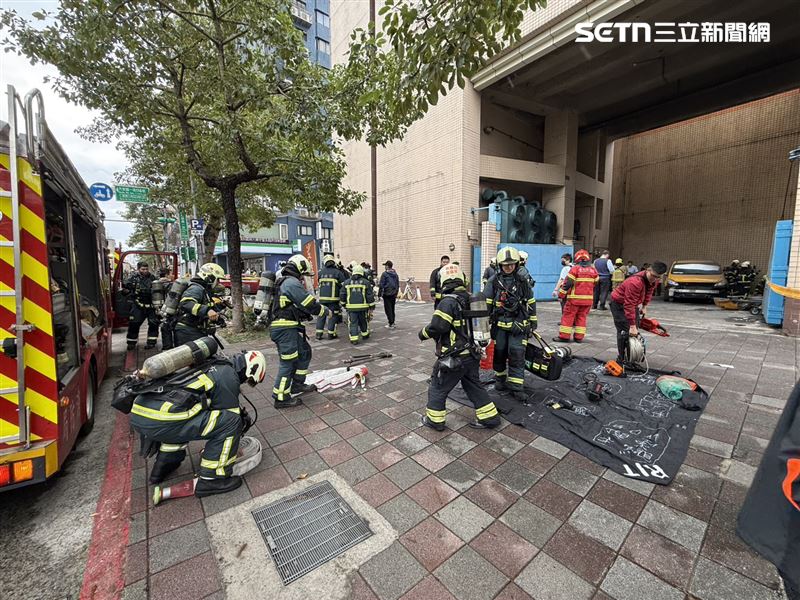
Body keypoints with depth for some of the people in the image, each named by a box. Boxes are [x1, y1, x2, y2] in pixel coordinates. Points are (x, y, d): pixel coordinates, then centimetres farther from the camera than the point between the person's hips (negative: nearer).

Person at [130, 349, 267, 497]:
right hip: (159, 422, -9)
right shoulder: (229, 376, -3)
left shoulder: (211, 364, 22)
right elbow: (231, 414, 5)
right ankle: (211, 479, 5)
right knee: (232, 421, -6)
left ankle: (164, 465, 35)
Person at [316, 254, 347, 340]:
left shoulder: (321, 272, 6)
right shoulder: (337, 272, -6)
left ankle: (319, 334, 15)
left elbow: (319, 283, 14)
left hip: (322, 298, 4)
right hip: (333, 298, -4)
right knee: (333, 316, 5)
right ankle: (331, 334, 9)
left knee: (321, 315, 13)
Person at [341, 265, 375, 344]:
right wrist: (372, 307, 4)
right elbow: (370, 296, -2)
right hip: (363, 307, 0)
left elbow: (342, 295, 8)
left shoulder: (347, 282, 5)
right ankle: (365, 335, 34)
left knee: (353, 323, 4)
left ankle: (353, 338, -1)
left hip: (351, 307, 0)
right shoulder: (365, 282, 0)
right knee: (363, 322, 17)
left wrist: (344, 304, 21)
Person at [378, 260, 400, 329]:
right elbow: (398, 285, 16)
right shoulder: (395, 274, 11)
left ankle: (391, 324, -4)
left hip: (387, 294, -6)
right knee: (392, 309, 15)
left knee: (388, 309, -2)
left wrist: (379, 294, -6)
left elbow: (381, 285, -12)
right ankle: (392, 322, 19)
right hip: (393, 294, 6)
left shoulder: (384, 274, -10)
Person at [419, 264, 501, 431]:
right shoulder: (469, 299, 3)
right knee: (474, 387, 22)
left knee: (438, 388, 12)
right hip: (471, 355, 7)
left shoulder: (448, 302, -21)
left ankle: (434, 420, 25)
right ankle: (489, 418, 30)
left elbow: (437, 327, -24)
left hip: (453, 358, -7)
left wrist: (423, 333, -7)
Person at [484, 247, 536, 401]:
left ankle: (516, 386, 6)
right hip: (499, 323, 0)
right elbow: (486, 303, 1)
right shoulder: (494, 281, -1)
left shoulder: (523, 281, 4)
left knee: (517, 353, -4)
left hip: (518, 324, 0)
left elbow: (531, 303, 12)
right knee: (499, 352, 9)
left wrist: (533, 323, 12)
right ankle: (500, 378, 31)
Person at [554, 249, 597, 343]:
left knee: (568, 316, 1)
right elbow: (595, 284, 16)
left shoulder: (575, 268, -8)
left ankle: (564, 336, 1)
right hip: (588, 298, 5)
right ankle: (579, 337, 13)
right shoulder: (593, 270, 8)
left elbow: (567, 283, -11)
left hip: (575, 298, -5)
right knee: (582, 317, 12)